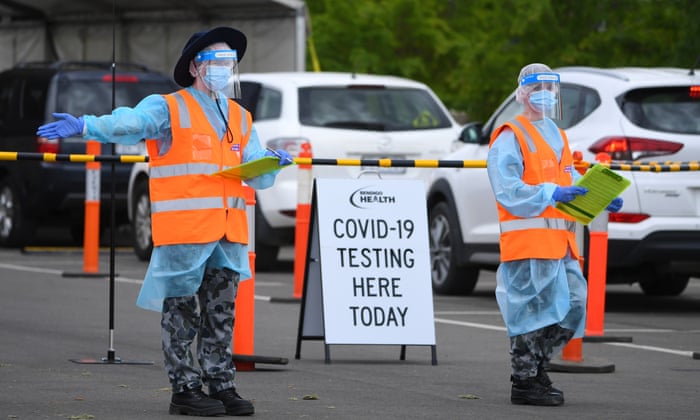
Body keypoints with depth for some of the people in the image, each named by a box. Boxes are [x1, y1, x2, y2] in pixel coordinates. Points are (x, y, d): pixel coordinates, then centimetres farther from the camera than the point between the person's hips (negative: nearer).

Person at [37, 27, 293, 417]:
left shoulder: (240, 119, 19)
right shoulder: (168, 109, 0)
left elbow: (258, 177, 19)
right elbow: (128, 123, -18)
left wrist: (272, 164, -5)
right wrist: (86, 126, -37)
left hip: (229, 232, 6)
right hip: (183, 230, -6)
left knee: (222, 314, 10)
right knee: (182, 312, -2)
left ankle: (221, 384, 17)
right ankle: (185, 389, 2)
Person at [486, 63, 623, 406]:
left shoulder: (557, 136, 24)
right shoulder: (510, 137, -4)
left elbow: (571, 183, 23)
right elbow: (508, 191, -15)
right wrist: (553, 193, -24)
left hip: (560, 240, 8)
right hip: (528, 239, -8)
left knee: (572, 304, 6)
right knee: (532, 307, -8)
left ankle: (537, 368, 19)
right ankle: (524, 382, 0)